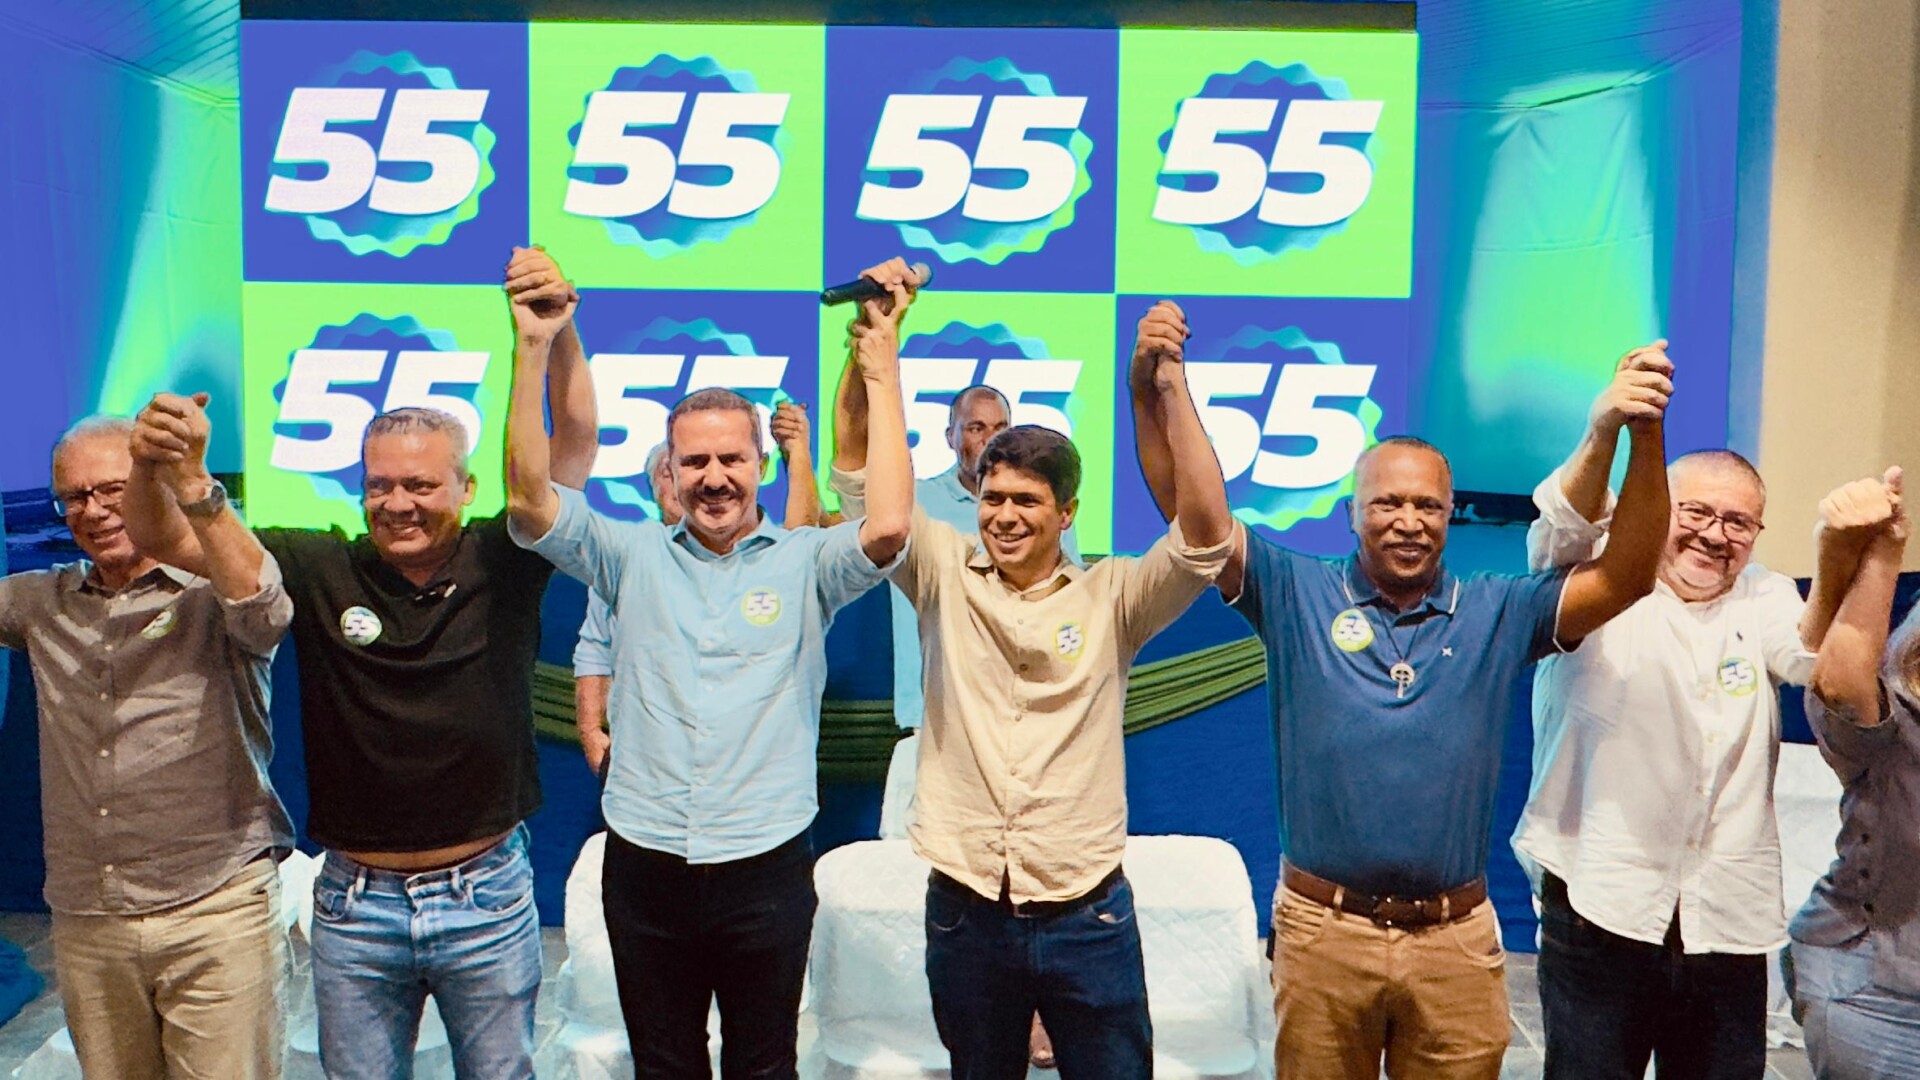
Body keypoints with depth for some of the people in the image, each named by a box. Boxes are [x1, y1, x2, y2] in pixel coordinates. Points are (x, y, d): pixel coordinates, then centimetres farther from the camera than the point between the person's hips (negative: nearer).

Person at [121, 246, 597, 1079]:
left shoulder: (501, 566, -8)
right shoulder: (319, 571, -5)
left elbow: (576, 443, -16)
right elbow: (161, 539, -7)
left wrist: (556, 331, -30)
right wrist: (154, 465, -29)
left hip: (487, 898, -1)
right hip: (356, 905, 1)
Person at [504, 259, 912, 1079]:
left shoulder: (804, 564, -1)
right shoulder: (634, 557, 4)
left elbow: (889, 526, -18)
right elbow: (529, 500, -6)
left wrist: (882, 374, -15)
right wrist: (534, 348, -12)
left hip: (766, 865, -1)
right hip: (644, 865, 2)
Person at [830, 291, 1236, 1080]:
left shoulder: (1110, 597, -1)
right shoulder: (943, 576, 2)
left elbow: (1206, 533, -13)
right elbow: (859, 472, -3)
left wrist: (1172, 390, -17)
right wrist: (873, 343, -13)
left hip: (1088, 917, -1)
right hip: (964, 914, 1)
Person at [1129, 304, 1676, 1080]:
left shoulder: (1496, 613, 2)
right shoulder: (1297, 595, -1)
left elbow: (1625, 577, -7)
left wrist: (1644, 439, -20)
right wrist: (1151, 391, -20)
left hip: (1456, 939, 1)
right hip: (1323, 930, -1)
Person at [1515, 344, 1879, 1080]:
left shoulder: (1761, 601, 10)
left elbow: (1814, 656, -10)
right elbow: (1564, 529, -21)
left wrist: (1839, 564, -32)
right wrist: (1603, 436, -42)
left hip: (1729, 924, 4)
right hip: (1600, 909, -3)